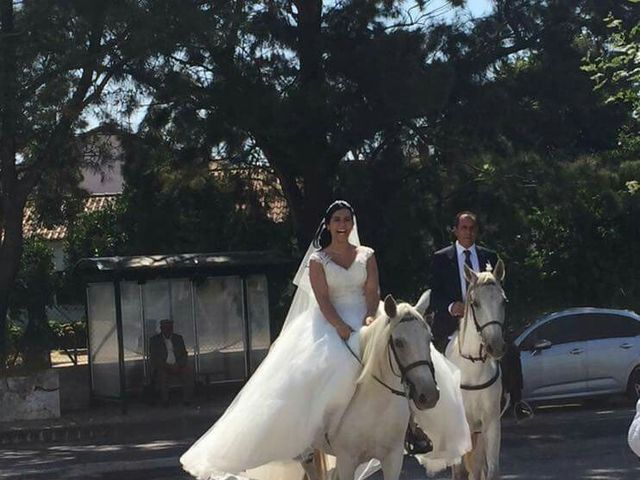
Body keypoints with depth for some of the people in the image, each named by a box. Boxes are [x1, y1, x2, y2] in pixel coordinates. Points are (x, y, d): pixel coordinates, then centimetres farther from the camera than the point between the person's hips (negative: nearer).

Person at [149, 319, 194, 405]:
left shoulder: (178, 338, 17)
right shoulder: (154, 340, 7)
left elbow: (184, 355, 11)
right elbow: (153, 358, -3)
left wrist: (178, 365, -10)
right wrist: (167, 366, -16)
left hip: (178, 367, 3)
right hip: (162, 368, -3)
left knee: (188, 373, -27)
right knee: (161, 375, -35)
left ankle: (187, 400, -21)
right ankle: (165, 401, -24)